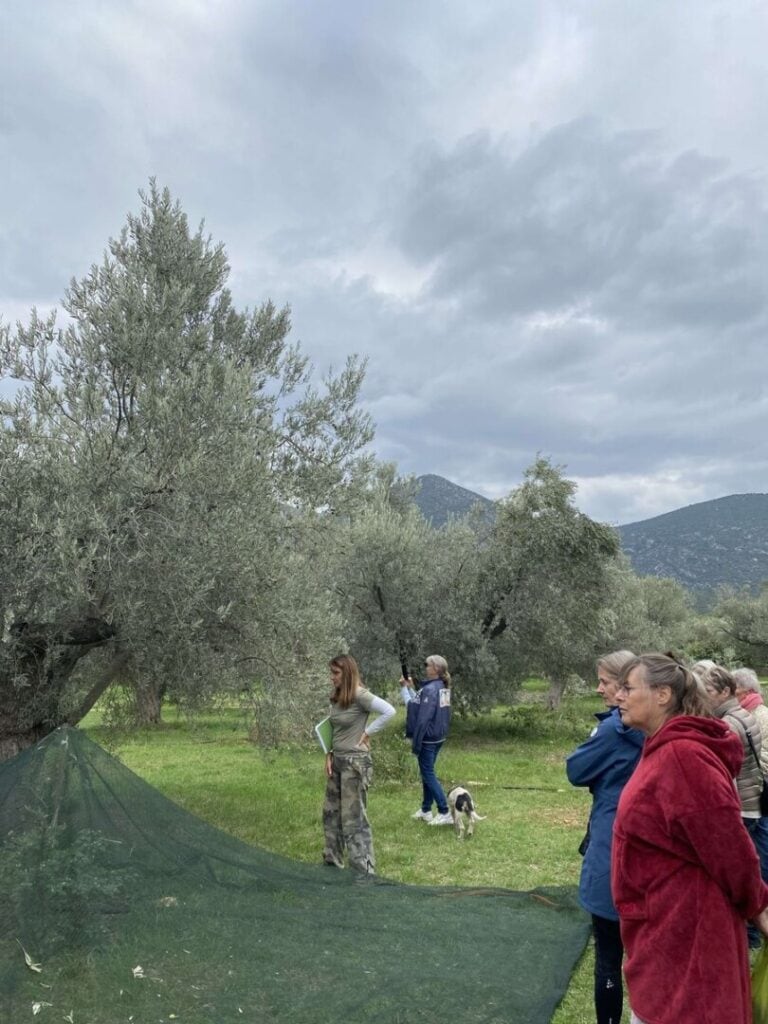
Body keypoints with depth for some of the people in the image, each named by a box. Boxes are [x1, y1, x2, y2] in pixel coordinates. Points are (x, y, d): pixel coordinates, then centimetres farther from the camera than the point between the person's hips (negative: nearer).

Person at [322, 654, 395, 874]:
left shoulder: (360, 695, -17)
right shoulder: (335, 698, 7)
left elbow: (389, 711, -25)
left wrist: (367, 733, -17)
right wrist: (329, 755, 6)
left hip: (355, 761, -8)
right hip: (337, 760, 8)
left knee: (354, 817, -1)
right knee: (331, 812, 16)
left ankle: (363, 870, 10)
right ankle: (333, 861, 31)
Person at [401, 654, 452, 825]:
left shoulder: (429, 689, -21)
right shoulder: (443, 688, 6)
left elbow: (423, 718, -21)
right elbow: (419, 703, 8)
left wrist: (416, 742, -16)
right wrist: (409, 687, 9)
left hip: (428, 738, -9)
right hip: (439, 737, 9)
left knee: (428, 774, 1)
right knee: (426, 773, 18)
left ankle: (445, 813, 1)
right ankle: (426, 810, 27)